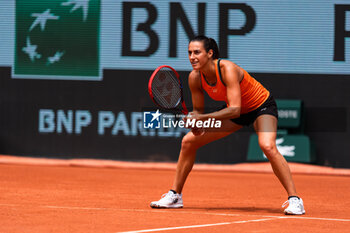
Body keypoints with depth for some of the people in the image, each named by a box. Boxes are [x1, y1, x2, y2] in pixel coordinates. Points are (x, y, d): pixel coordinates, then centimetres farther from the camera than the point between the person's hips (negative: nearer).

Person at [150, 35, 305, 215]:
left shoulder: (227, 69, -35)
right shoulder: (195, 78, -16)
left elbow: (235, 109, -40)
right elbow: (198, 110, -2)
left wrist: (202, 118, -45)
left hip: (262, 106, -7)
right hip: (233, 110, 7)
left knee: (267, 146, -33)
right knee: (188, 141, 0)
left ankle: (294, 199, -24)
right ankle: (175, 196, 14)